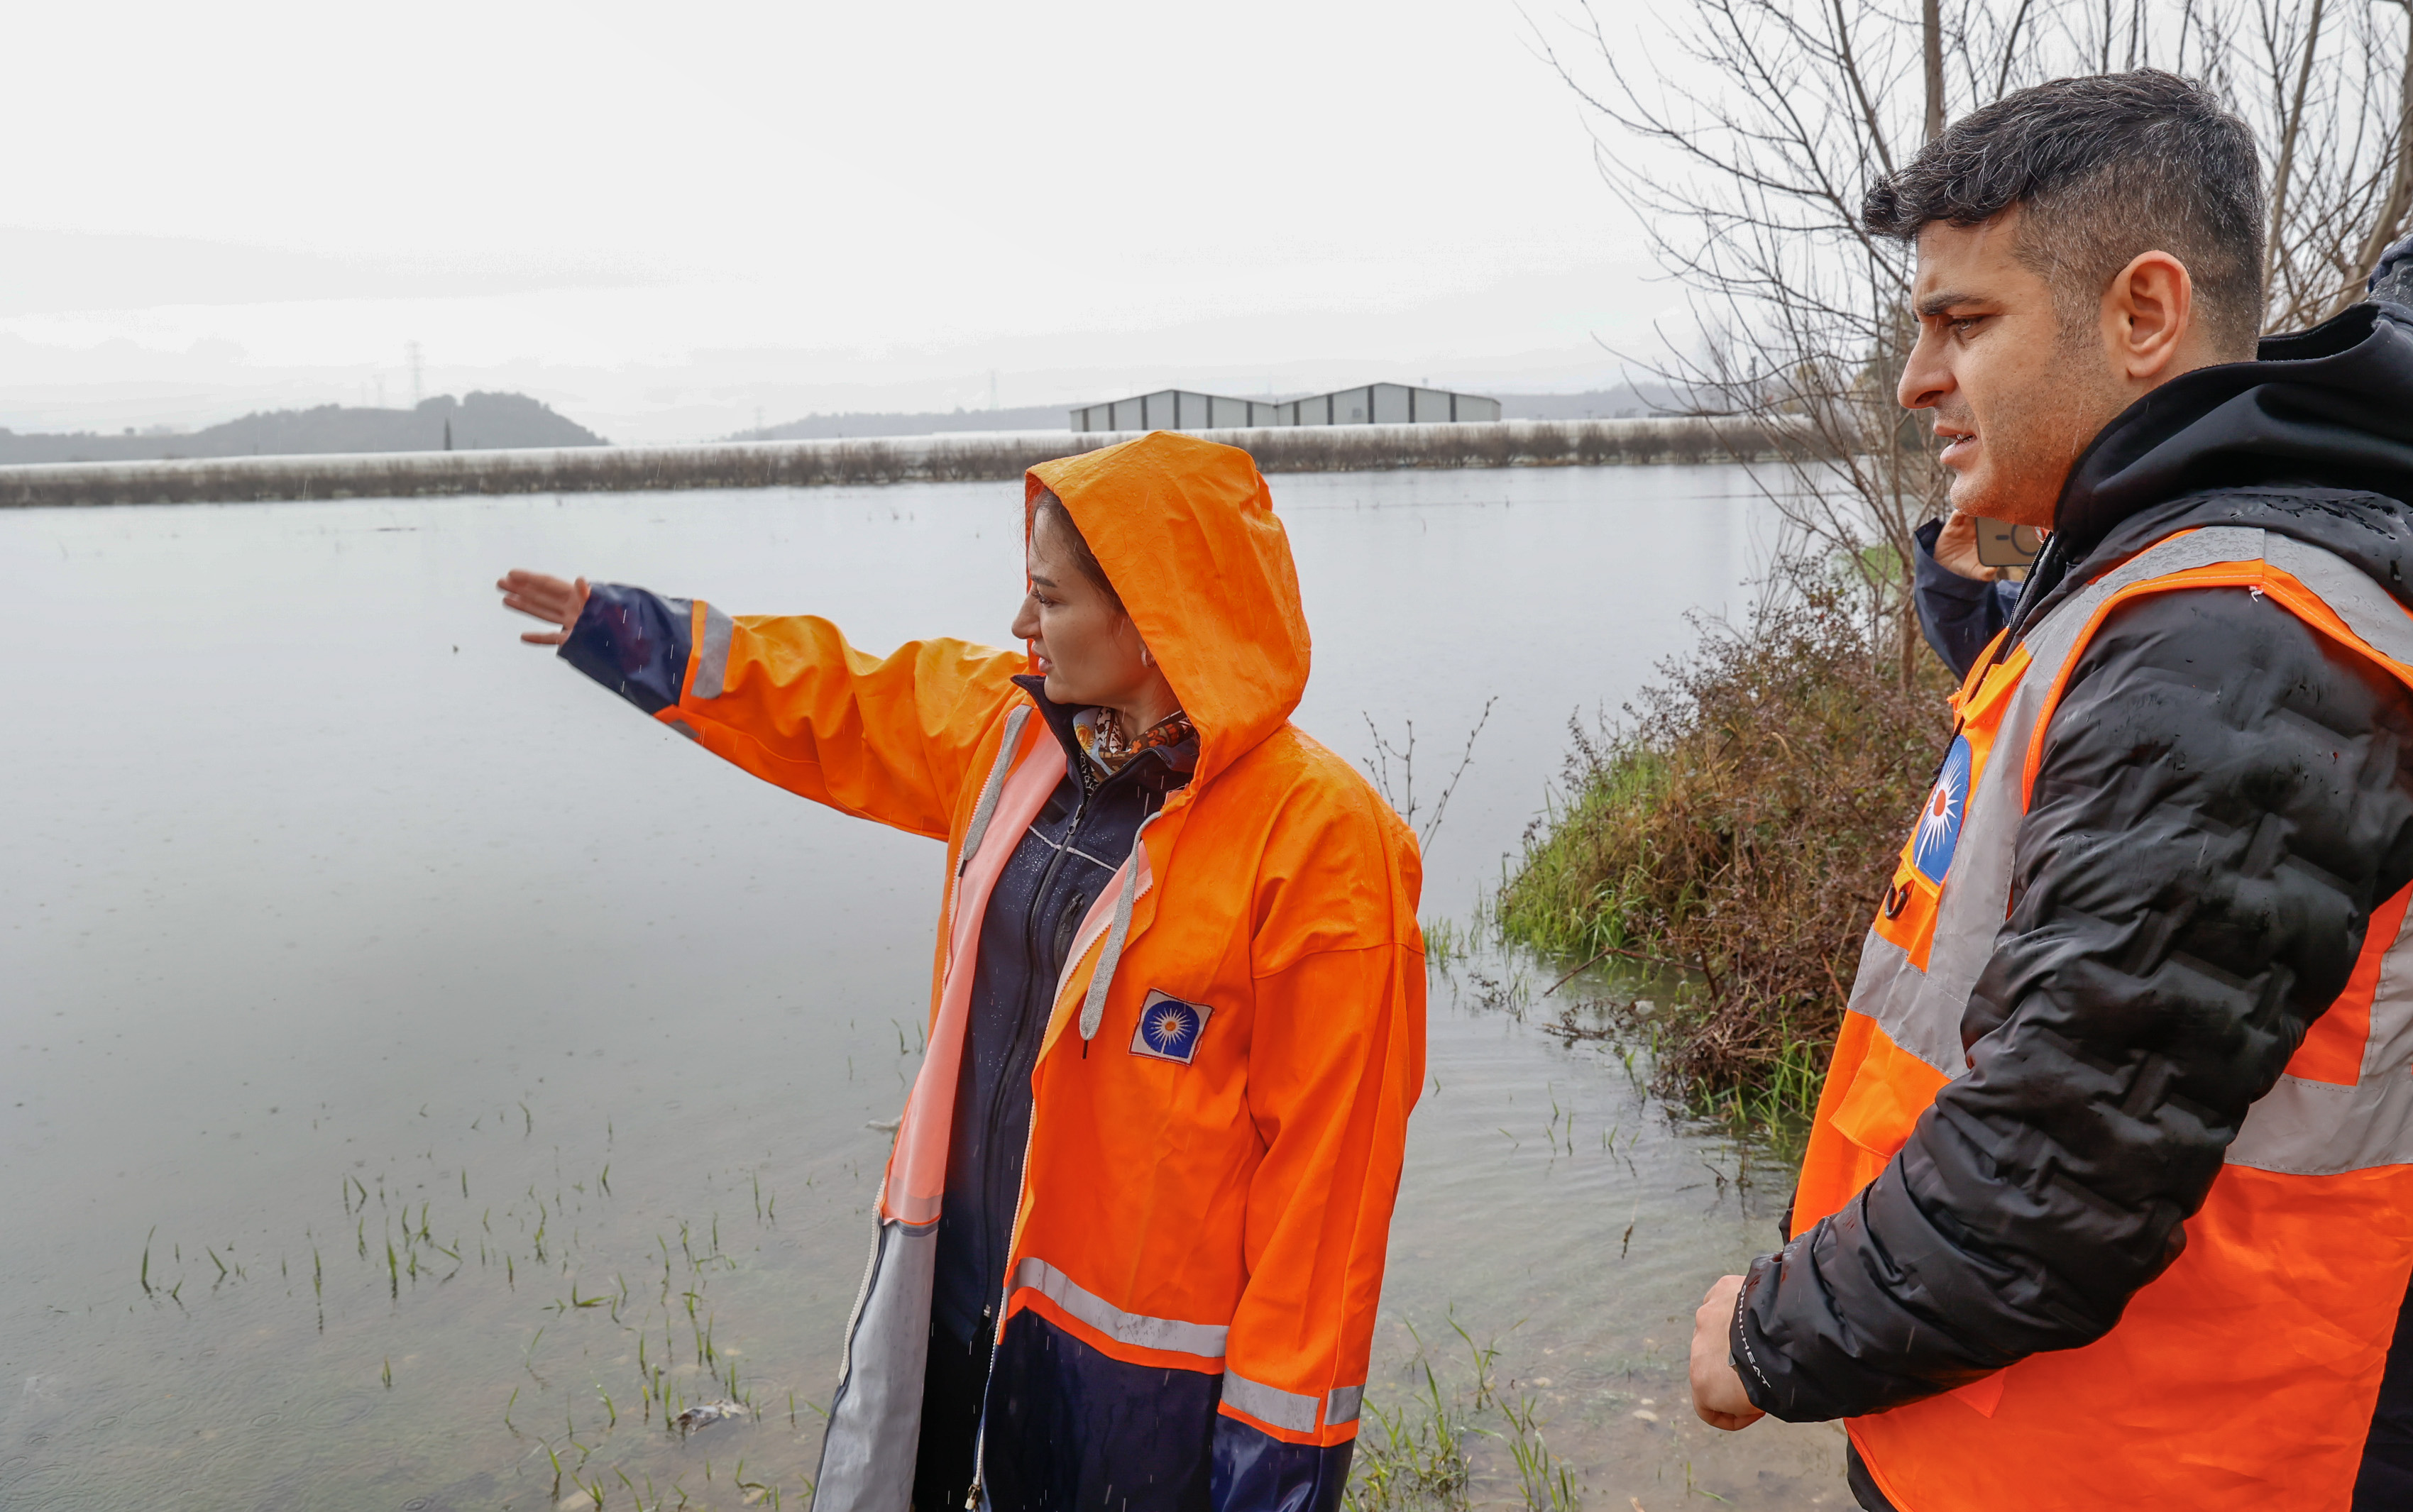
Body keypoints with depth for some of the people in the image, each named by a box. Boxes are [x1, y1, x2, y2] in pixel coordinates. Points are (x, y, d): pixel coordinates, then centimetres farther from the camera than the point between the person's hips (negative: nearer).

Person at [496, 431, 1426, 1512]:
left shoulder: (1319, 845, -21)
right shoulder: (1007, 722, -2)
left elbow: (1325, 1166, -18)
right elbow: (835, 707, 15)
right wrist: (618, 630, 22)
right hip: (952, 1282, 6)